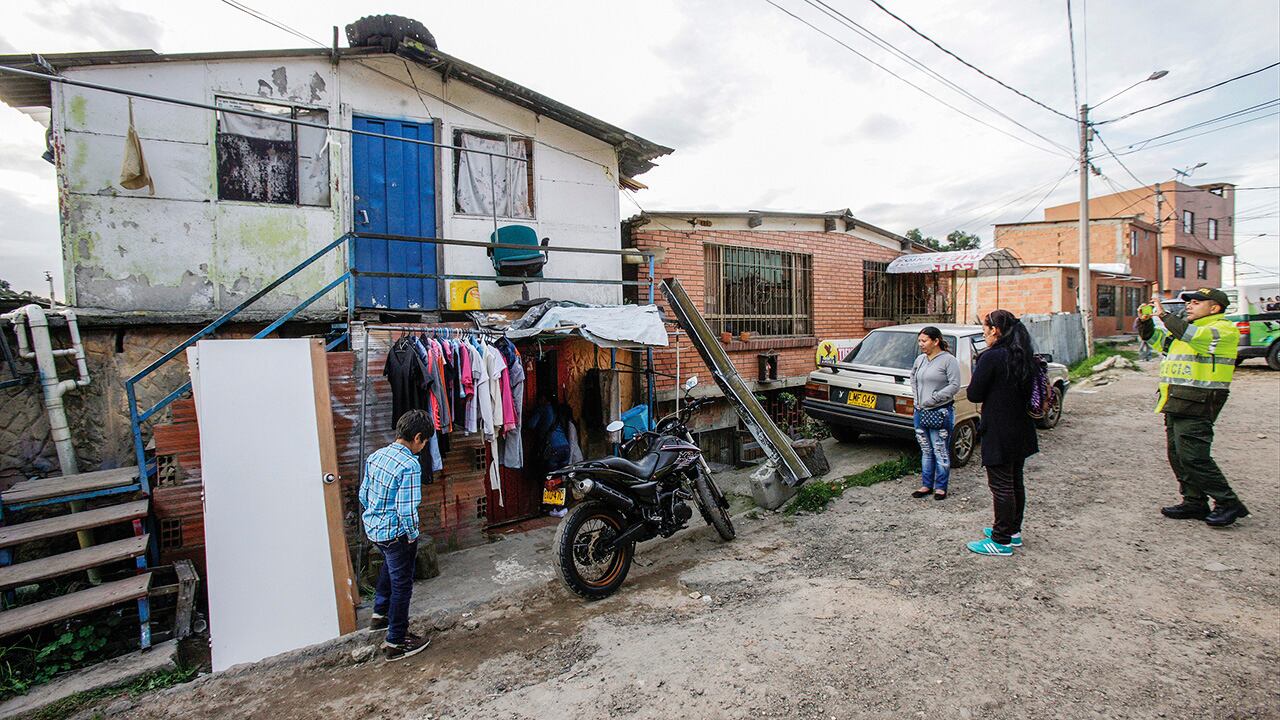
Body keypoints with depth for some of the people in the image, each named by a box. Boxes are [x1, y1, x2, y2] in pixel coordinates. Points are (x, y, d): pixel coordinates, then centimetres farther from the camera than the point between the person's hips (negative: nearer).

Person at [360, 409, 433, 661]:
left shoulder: (375, 456, -1)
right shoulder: (410, 465, -27)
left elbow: (364, 494, 8)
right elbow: (407, 510, -28)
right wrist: (413, 536, -12)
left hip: (372, 528, 9)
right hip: (395, 533, -8)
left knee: (390, 564, 35)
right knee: (402, 585, 10)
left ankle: (380, 613, 49)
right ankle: (396, 642, 23)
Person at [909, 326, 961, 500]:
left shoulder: (948, 360, -10)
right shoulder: (920, 359, 9)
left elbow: (954, 386, -15)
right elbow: (913, 377, 24)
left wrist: (931, 400, -17)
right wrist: (917, 397, 10)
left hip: (941, 413, -7)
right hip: (921, 412, 7)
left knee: (940, 452, 1)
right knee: (926, 451, 15)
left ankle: (941, 487, 15)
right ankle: (926, 485, 26)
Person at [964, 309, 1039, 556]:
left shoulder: (992, 357, -19)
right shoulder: (1025, 357, 6)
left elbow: (973, 395, -15)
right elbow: (1027, 390, 16)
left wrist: (977, 374, 1)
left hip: (999, 433, -8)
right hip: (1021, 431, 9)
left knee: (1001, 485, 0)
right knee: (1015, 481, 19)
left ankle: (1001, 541, 9)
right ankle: (1013, 531, 32)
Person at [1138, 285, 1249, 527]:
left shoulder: (1224, 329, -7)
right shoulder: (1186, 327, 19)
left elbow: (1193, 336, -26)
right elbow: (1156, 339, 25)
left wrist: (1164, 314, -22)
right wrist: (1146, 321, 6)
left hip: (1197, 403, -9)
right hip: (1176, 402, 9)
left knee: (1192, 456, -9)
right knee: (1177, 454, 10)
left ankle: (1228, 503, 5)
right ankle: (1195, 502, 18)